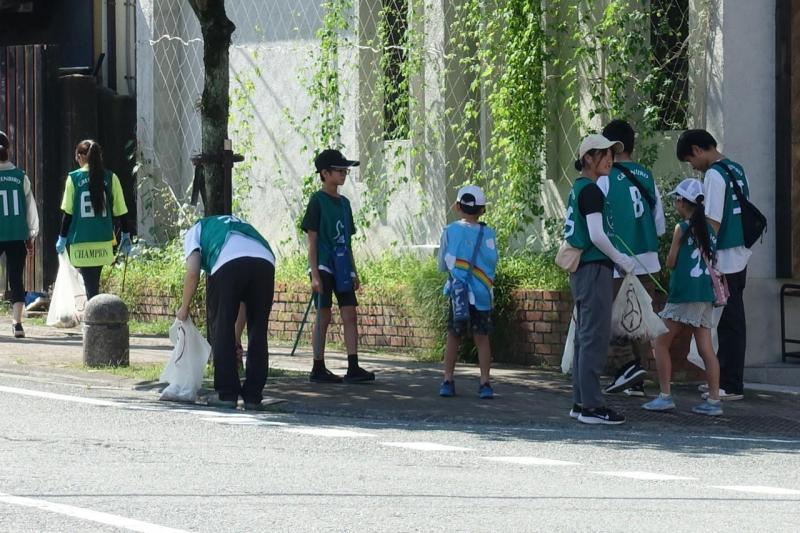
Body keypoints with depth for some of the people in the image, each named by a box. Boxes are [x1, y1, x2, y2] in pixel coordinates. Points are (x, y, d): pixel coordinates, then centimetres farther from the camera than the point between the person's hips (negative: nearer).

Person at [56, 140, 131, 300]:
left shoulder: (74, 178, -3)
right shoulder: (110, 178, 2)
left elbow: (68, 213, -2)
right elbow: (120, 210, 5)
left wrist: (62, 238, 7)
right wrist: (125, 236, 16)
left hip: (81, 242, -2)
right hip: (103, 241, 2)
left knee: (91, 285, -2)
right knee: (93, 283, 14)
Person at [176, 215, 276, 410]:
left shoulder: (195, 231, 31)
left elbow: (193, 273, 10)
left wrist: (184, 308, 24)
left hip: (229, 262, -4)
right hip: (266, 261, 4)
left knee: (223, 329, 9)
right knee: (258, 332, 12)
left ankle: (226, 394, 9)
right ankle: (253, 396, 13)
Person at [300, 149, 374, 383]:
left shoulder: (344, 203, 15)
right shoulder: (318, 201, -5)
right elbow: (312, 240, -8)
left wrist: (354, 272, 15)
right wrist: (315, 274, -14)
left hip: (342, 269, 6)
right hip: (323, 267, -6)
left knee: (350, 315, -2)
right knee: (323, 317, -3)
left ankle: (353, 368, -5)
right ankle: (318, 368, 2)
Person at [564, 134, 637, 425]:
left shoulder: (577, 189, 16)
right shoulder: (591, 190, -13)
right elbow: (597, 235, -20)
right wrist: (621, 259, -7)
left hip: (580, 270, 10)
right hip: (594, 268, -10)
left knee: (584, 336, 12)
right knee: (595, 336, -9)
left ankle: (580, 402, 15)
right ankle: (591, 406, -10)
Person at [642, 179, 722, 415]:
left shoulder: (682, 229, -8)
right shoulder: (709, 229, 10)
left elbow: (670, 262, -5)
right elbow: (712, 261, 14)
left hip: (684, 294, -6)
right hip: (706, 294, 6)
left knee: (661, 342, 4)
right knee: (706, 348, 4)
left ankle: (665, 396, 0)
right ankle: (714, 400, 1)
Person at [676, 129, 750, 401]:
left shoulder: (714, 175, -14)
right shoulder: (737, 170, 13)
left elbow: (713, 222, -18)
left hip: (724, 259, -9)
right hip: (740, 257, 9)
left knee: (729, 323, -5)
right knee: (734, 320, 13)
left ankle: (732, 386, -2)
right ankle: (725, 378, 19)